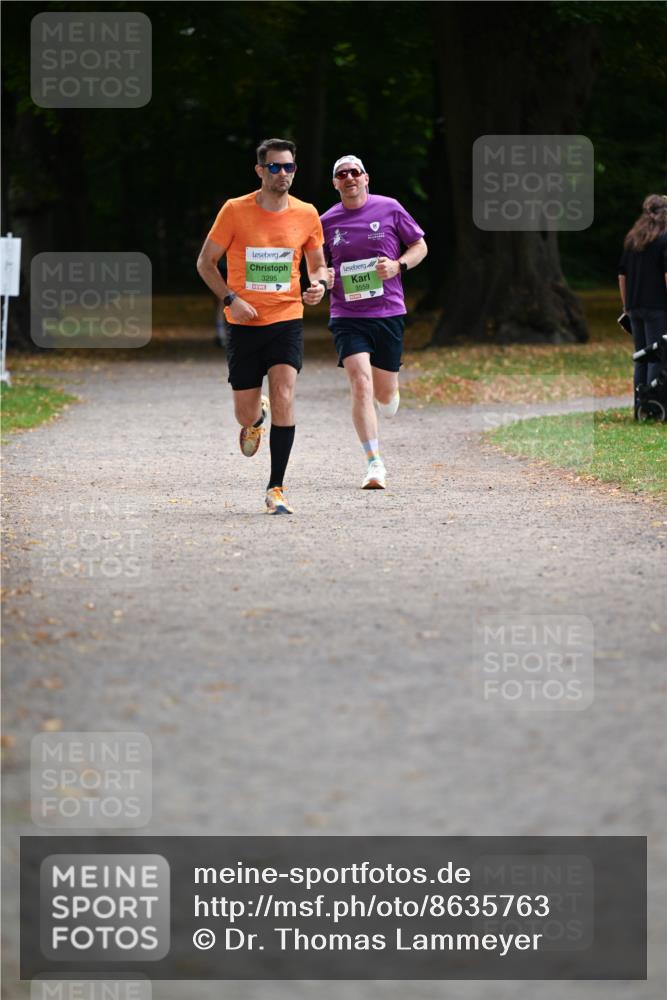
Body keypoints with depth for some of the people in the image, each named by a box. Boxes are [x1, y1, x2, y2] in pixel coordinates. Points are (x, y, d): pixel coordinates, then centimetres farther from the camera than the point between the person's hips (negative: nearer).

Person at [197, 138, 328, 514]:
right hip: (244, 323, 0)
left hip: (287, 319, 0)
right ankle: (258, 420, 45)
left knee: (284, 396, -18)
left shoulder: (306, 214, 1)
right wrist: (231, 298, -12)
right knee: (246, 413, 4)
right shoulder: (235, 211, -5)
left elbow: (318, 264, 15)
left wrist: (319, 284, -8)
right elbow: (206, 262, 2)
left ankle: (276, 489, -13)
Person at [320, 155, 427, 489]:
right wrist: (322, 279, -6)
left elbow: (420, 246, 10)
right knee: (360, 383, -18)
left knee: (385, 394, 7)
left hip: (388, 312, 0)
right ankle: (374, 464, -16)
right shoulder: (327, 222, 5)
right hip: (347, 316, 0)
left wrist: (398, 265, -9)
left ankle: (388, 399, 48)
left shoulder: (389, 209, 1)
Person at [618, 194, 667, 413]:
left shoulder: (631, 239, 12)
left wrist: (626, 304, 20)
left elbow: (622, 275, 15)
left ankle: (639, 408, 12)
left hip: (635, 305, 6)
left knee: (641, 359, 12)